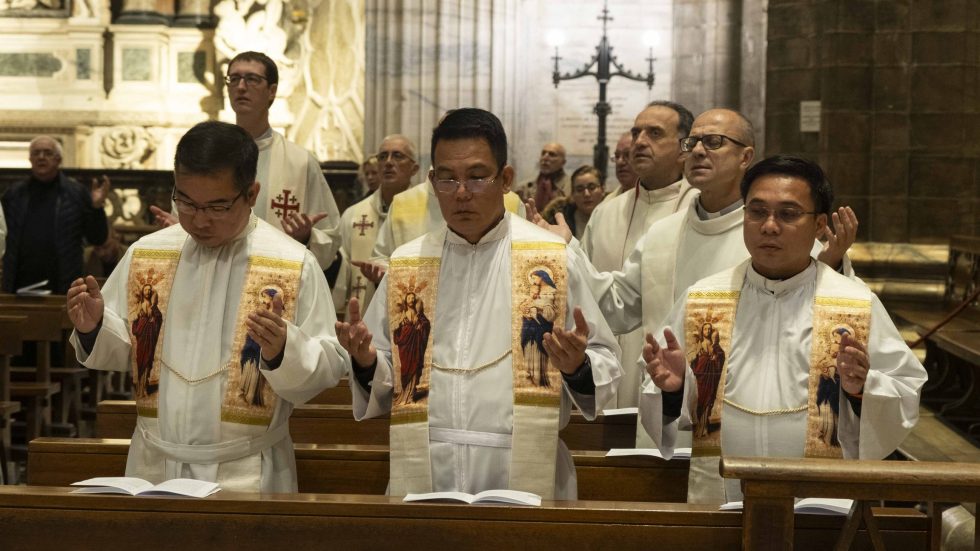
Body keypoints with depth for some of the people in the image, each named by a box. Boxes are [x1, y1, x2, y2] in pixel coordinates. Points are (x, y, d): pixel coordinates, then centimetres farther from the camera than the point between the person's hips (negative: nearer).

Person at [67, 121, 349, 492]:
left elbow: (329, 368, -9)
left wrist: (283, 350, -28)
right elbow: (123, 349, 10)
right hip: (154, 465, 3)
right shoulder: (146, 254, 4)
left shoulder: (294, 265, -7)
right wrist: (94, 327, -10)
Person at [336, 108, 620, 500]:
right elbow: (384, 383, 14)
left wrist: (578, 368, -17)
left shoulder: (552, 260, 2)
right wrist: (366, 361, -6)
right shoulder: (406, 265, 10)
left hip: (522, 472, -2)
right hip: (424, 472, 2)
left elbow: (606, 367, 3)